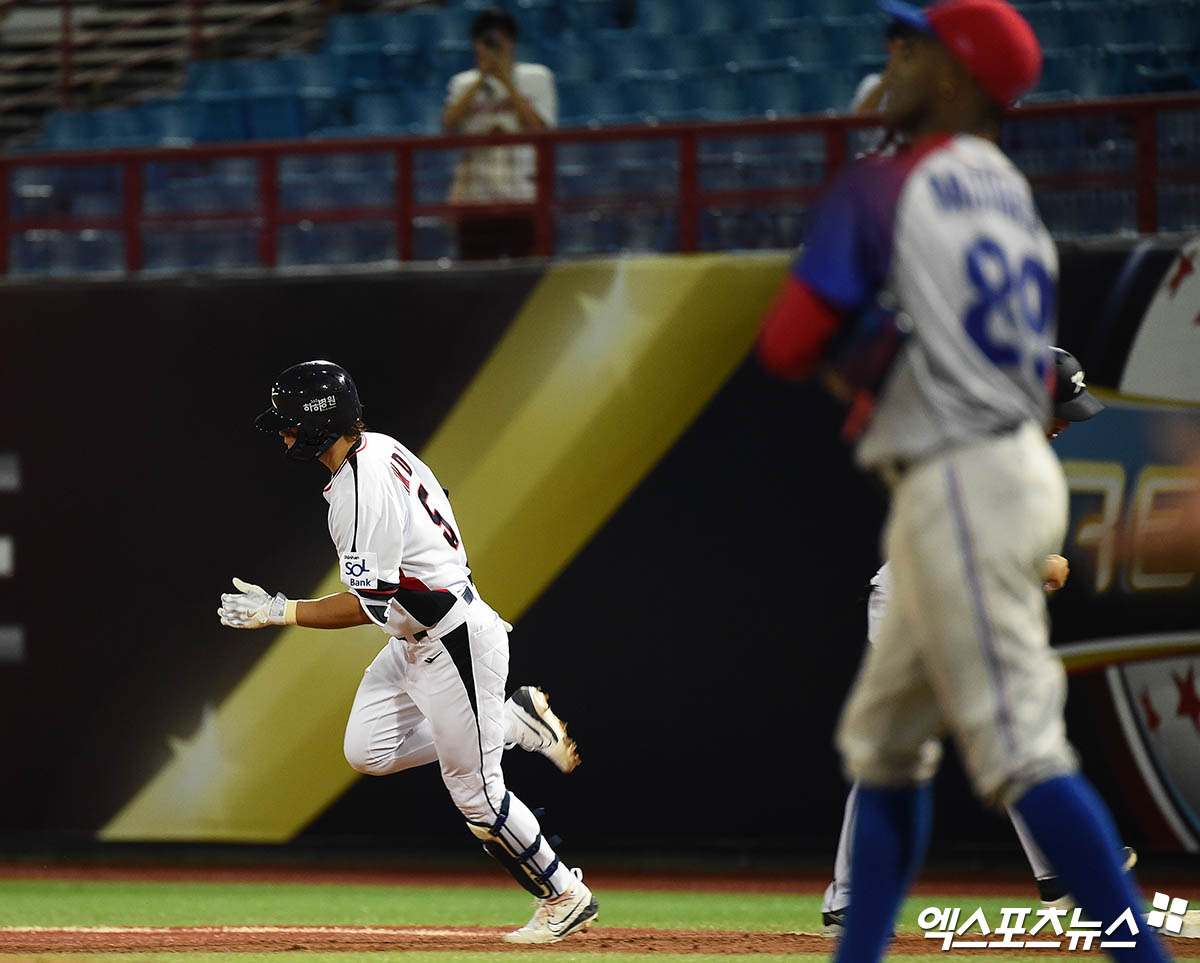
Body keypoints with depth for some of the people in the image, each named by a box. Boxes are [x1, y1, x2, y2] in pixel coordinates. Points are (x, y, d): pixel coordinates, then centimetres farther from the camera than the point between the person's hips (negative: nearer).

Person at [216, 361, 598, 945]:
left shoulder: (362, 494, -27)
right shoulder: (381, 448, 2)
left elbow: (367, 605, -27)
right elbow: (437, 499, 19)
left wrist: (282, 613, -20)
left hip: (454, 645, -10)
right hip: (413, 643, 10)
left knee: (474, 792, 0)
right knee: (367, 753, 8)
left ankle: (565, 897, 15)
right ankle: (514, 720, 17)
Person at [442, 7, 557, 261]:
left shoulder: (536, 77, 6)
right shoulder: (463, 83, 12)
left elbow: (538, 128, -7)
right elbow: (449, 125, -6)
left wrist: (507, 82, -5)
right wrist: (481, 79, -3)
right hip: (475, 197, 2)